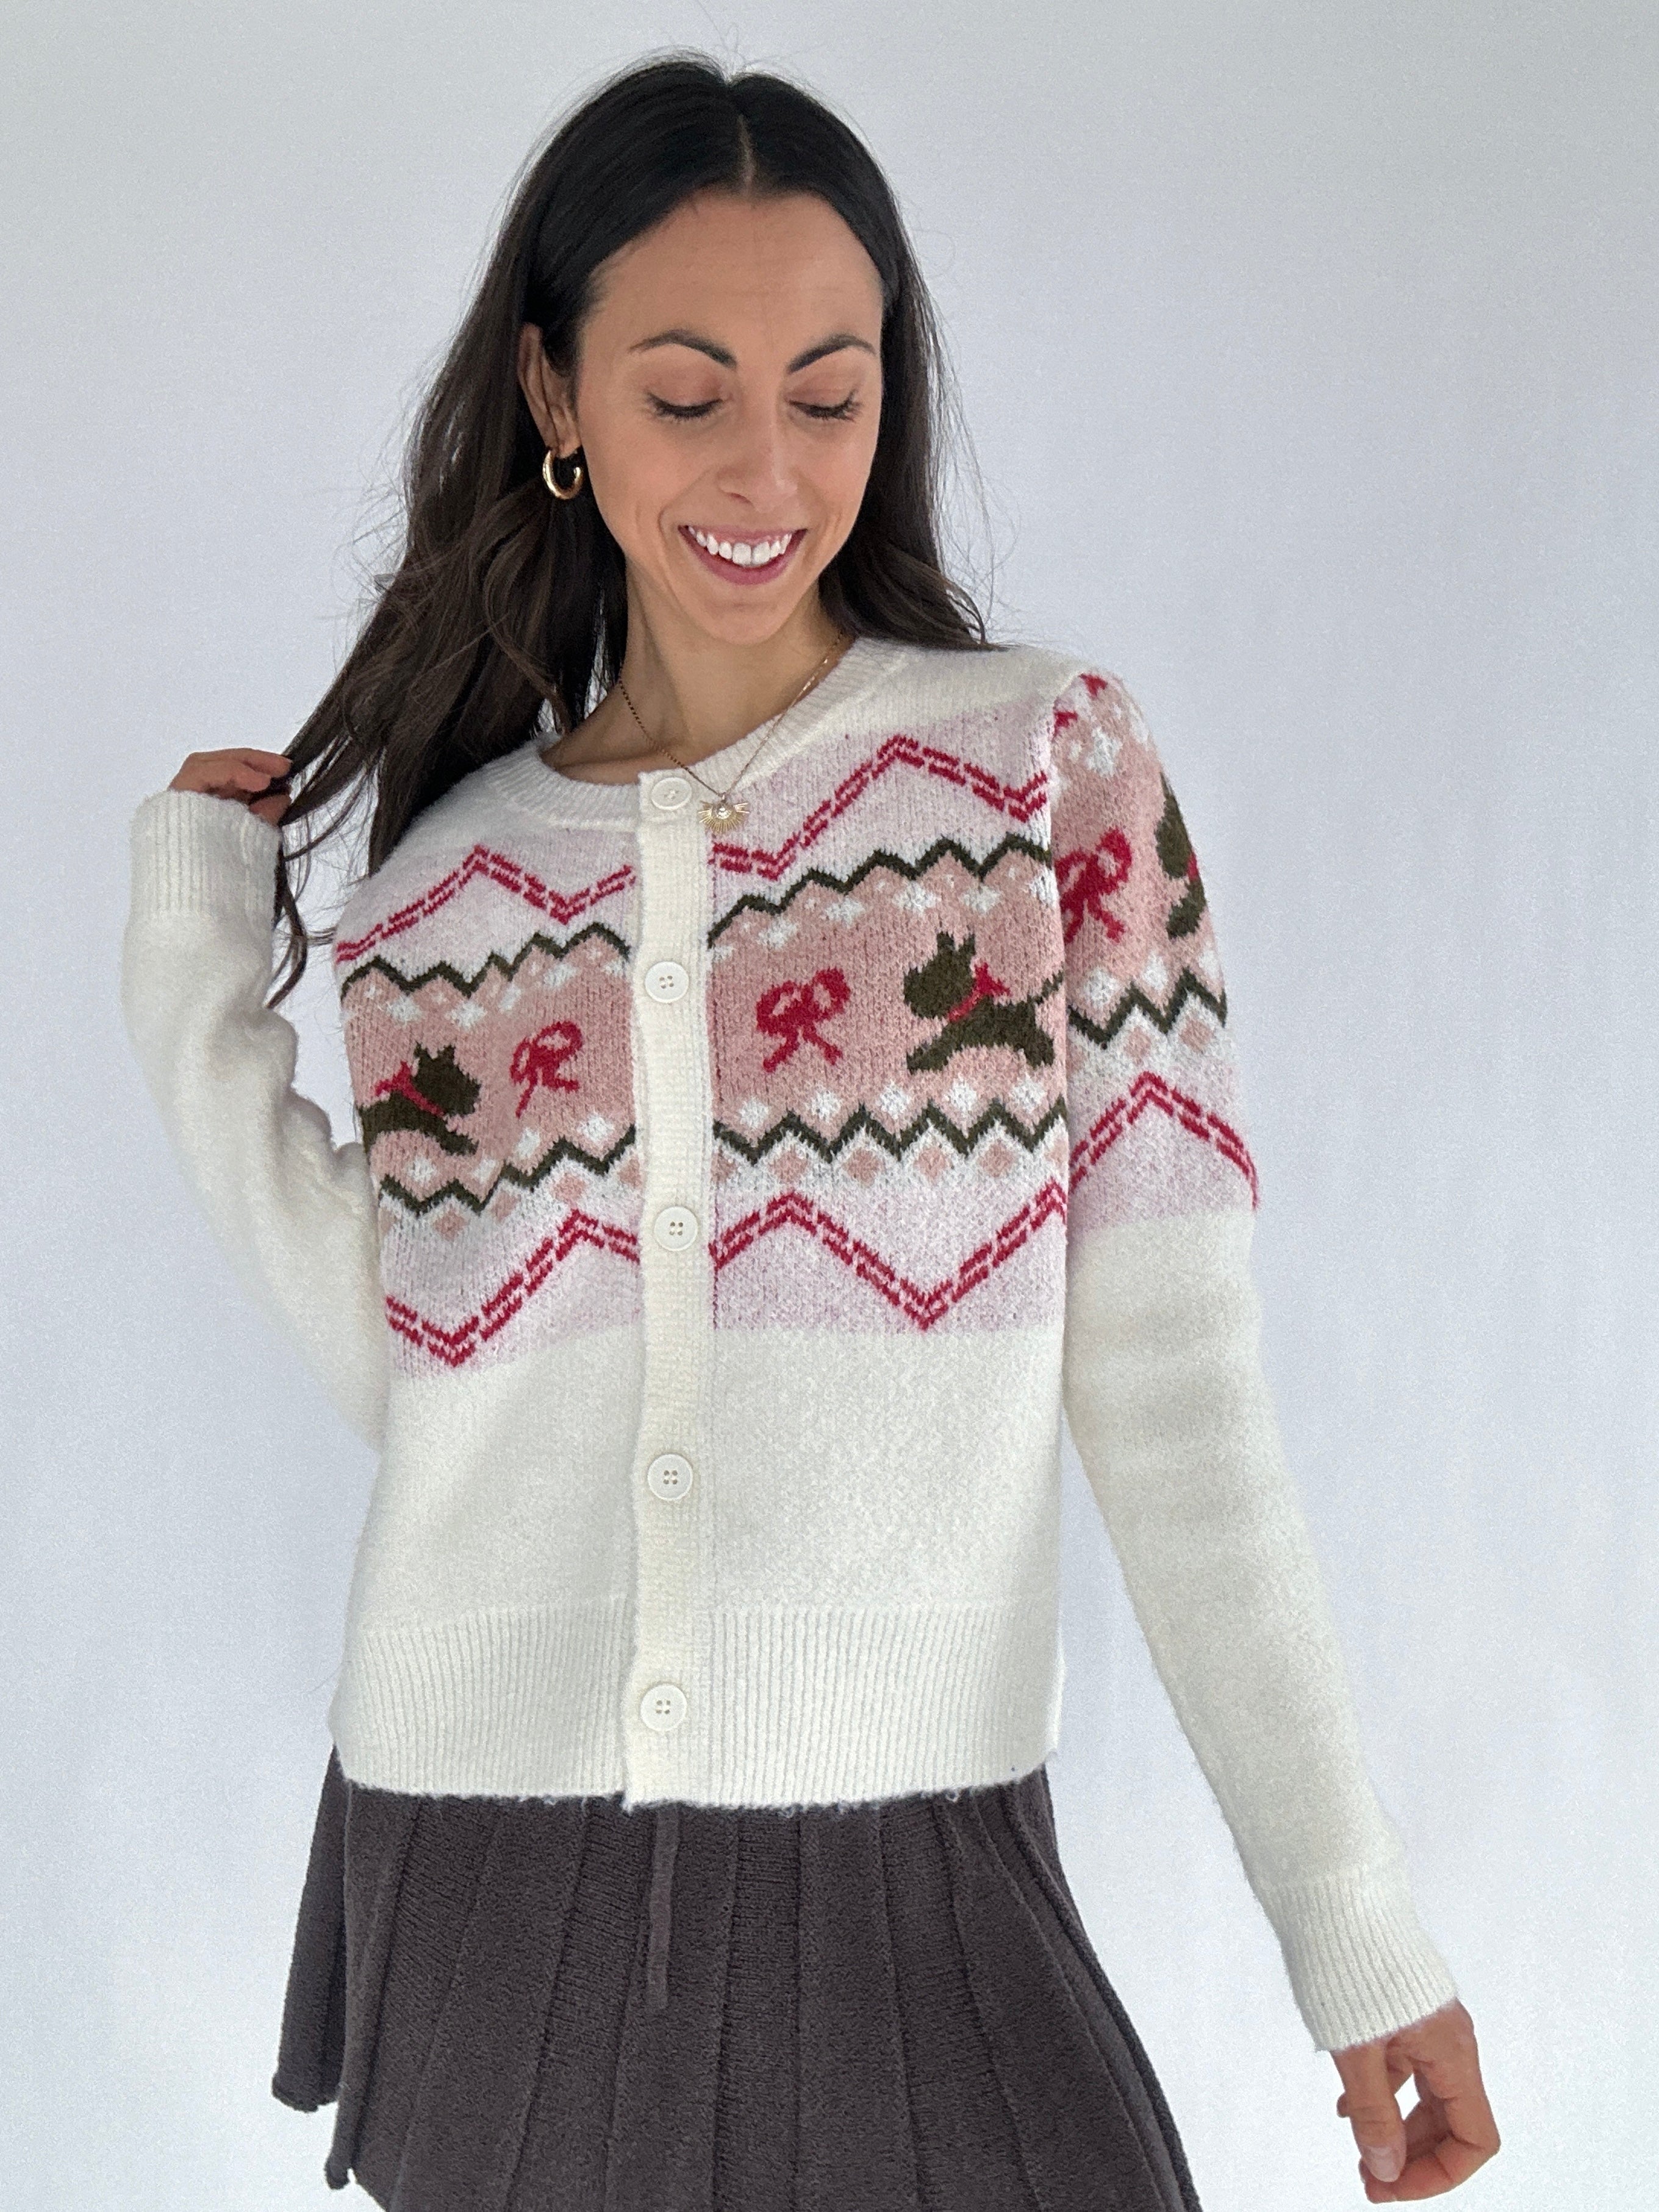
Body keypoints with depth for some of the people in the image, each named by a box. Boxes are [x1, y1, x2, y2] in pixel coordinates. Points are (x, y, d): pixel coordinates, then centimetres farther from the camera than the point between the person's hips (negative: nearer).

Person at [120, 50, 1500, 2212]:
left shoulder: (1053, 760, -2)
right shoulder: (452, 870, 6)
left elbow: (1172, 1387, -5)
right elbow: (415, 1359, -3)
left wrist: (1356, 1919, -7)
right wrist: (195, 971, 1)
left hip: (902, 1884, -2)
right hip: (478, 1889, 2)